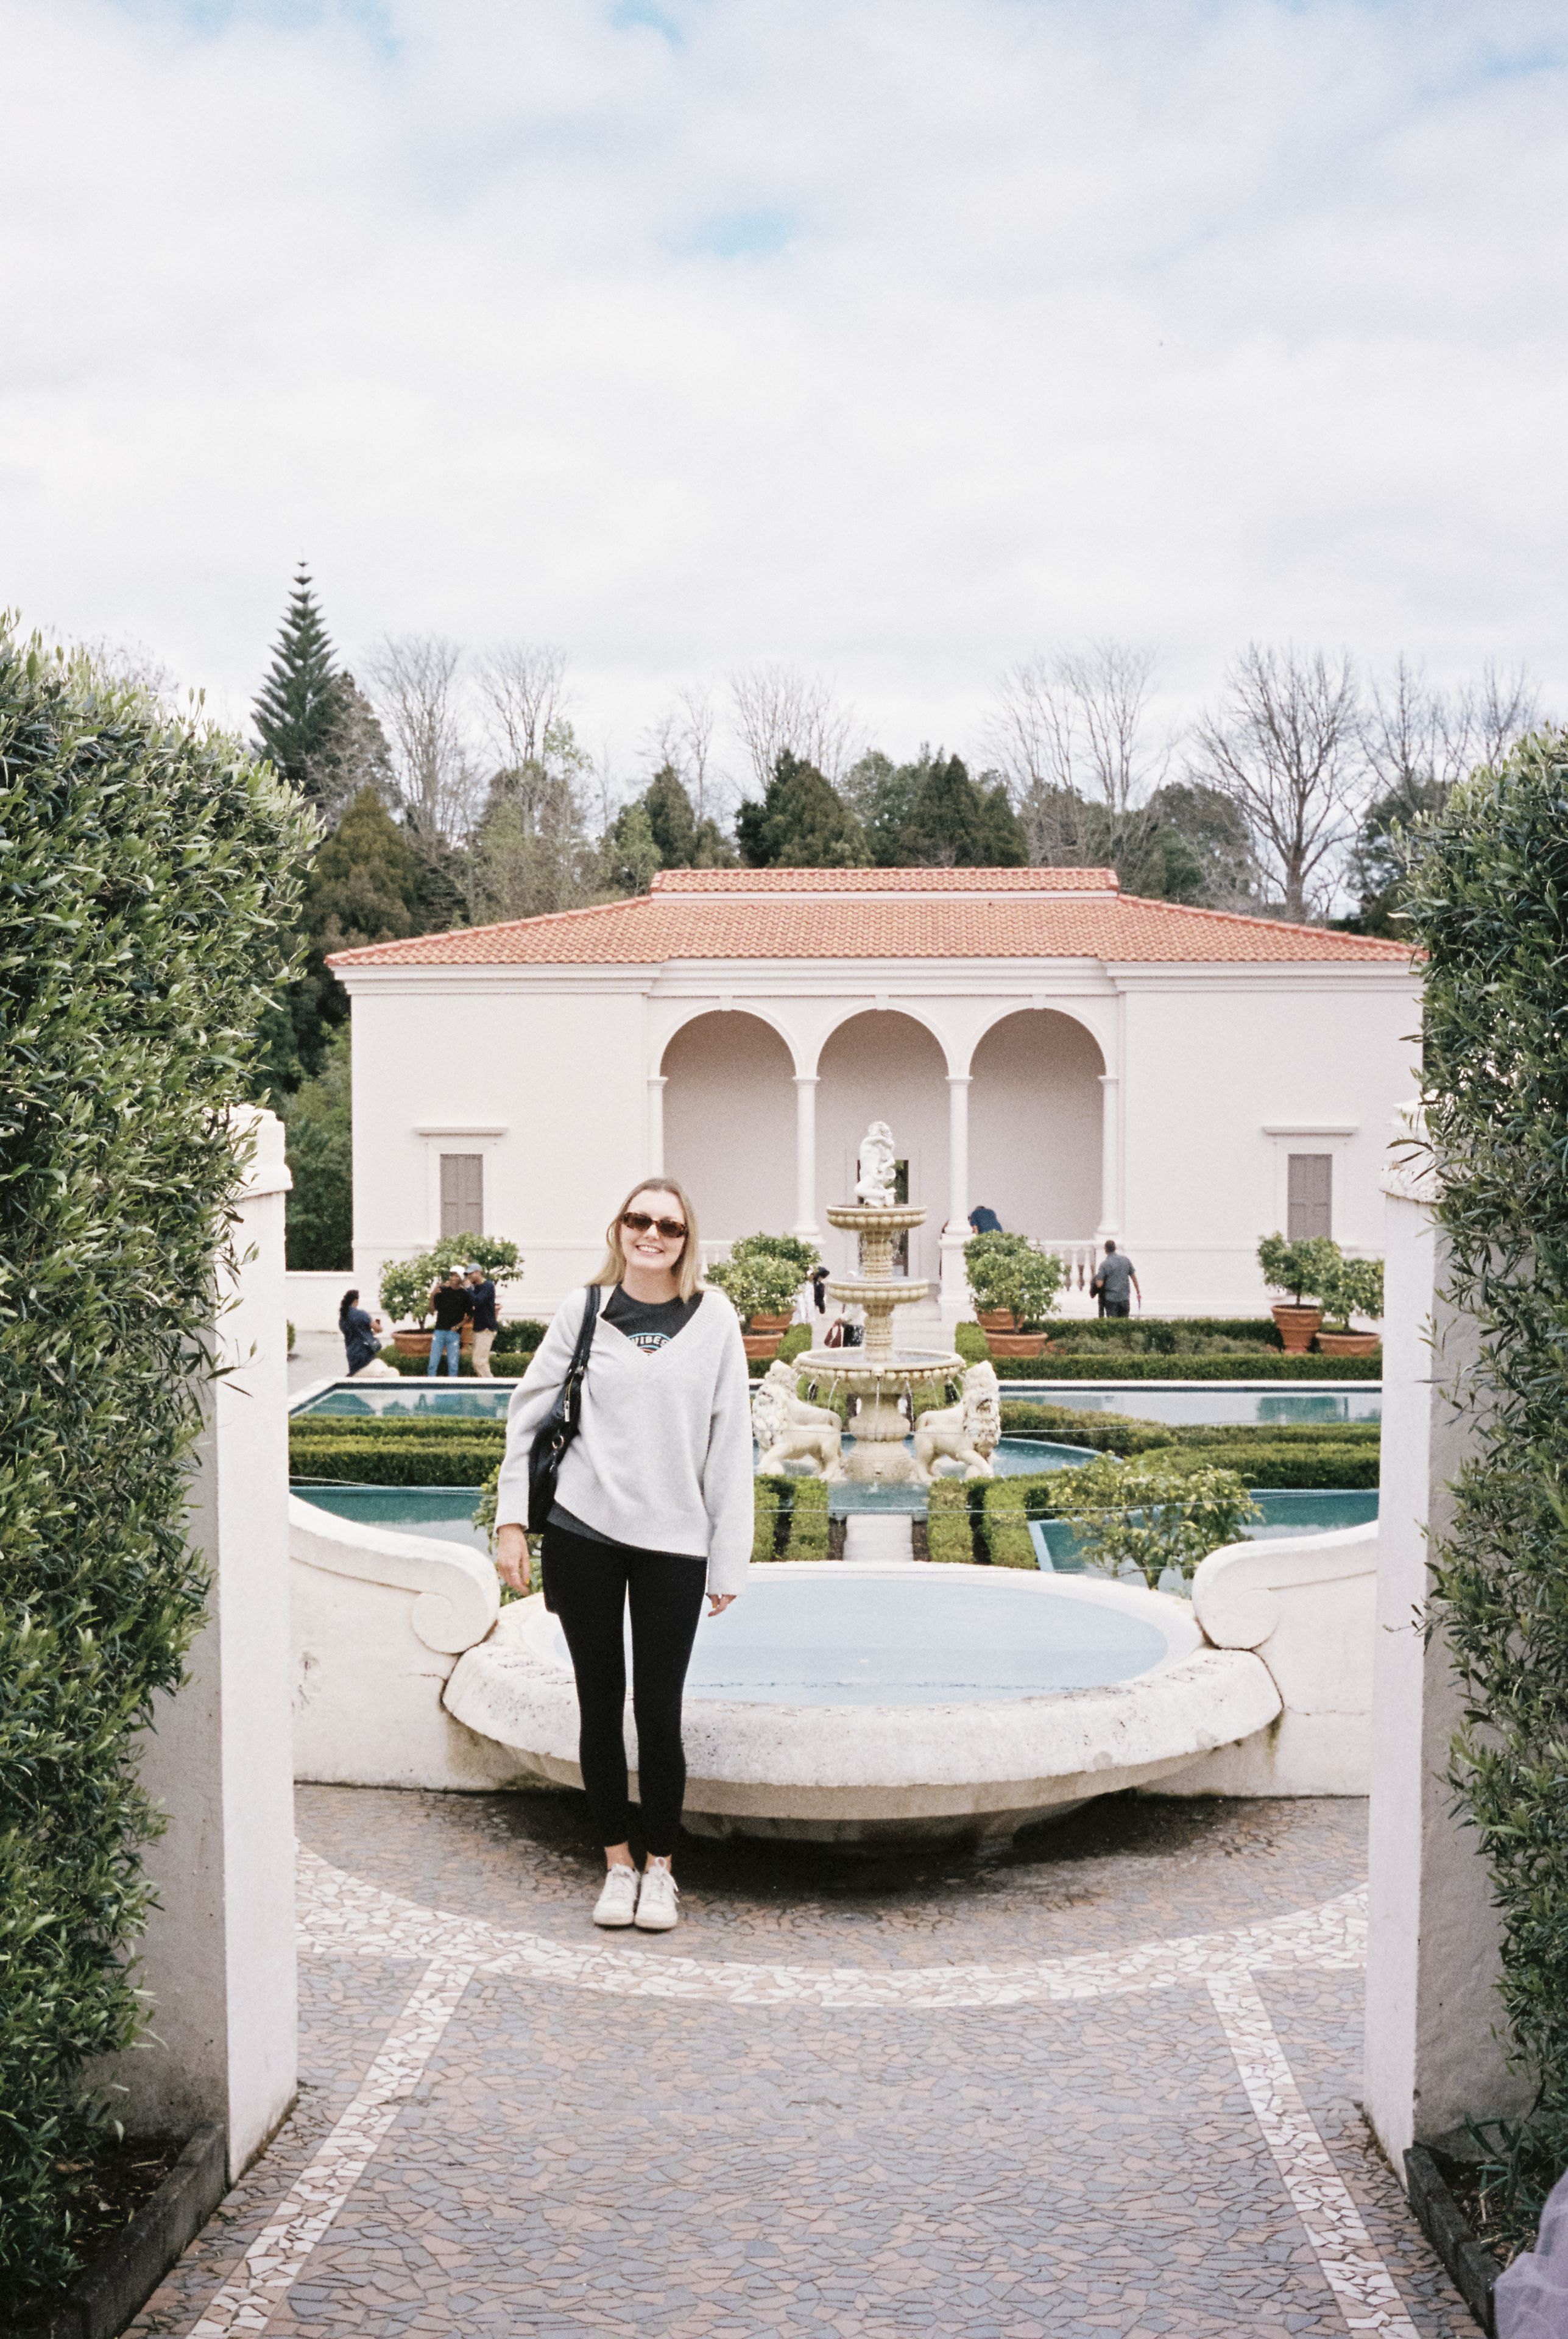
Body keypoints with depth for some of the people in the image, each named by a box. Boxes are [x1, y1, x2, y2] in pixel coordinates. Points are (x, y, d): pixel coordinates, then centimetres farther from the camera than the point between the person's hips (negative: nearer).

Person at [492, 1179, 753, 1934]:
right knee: (599, 1704, 9)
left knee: (658, 1711, 1)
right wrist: (512, 1519, 1)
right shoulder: (583, 1311, 3)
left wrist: (729, 1559, -1)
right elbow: (528, 1412, 7)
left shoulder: (713, 1319, 0)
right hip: (582, 1531, 1)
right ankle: (617, 1864, 25)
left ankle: (660, 1870, 20)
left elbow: (730, 1444, 1)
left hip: (673, 1539, -1)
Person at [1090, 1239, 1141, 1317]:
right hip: (1125, 1297, 3)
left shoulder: (1104, 1264, -9)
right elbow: (1134, 1277, 5)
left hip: (1111, 1298, -3)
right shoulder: (1125, 1259, 1)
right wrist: (1138, 1293, 13)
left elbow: (1099, 1285, -14)